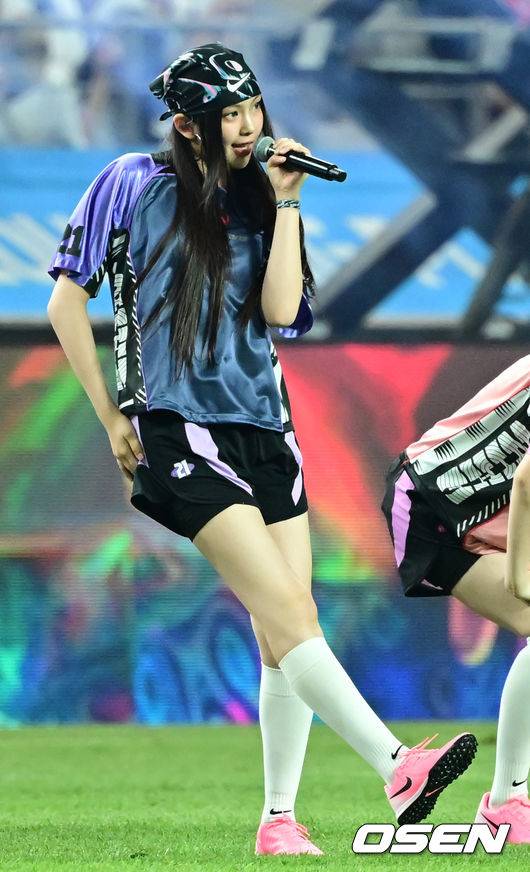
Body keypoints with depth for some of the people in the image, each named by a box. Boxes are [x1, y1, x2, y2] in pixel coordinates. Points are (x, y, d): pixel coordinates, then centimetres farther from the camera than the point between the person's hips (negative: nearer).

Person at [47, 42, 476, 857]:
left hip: (263, 424, 6)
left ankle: (279, 818, 5)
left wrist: (287, 205, -5)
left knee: (288, 629, -1)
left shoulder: (260, 198, 12)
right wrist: (113, 418, 1)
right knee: (284, 609, -18)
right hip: (178, 423, -6)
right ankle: (399, 768, -29)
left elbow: (281, 310, -2)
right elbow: (67, 300, 1)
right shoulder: (134, 185, -1)